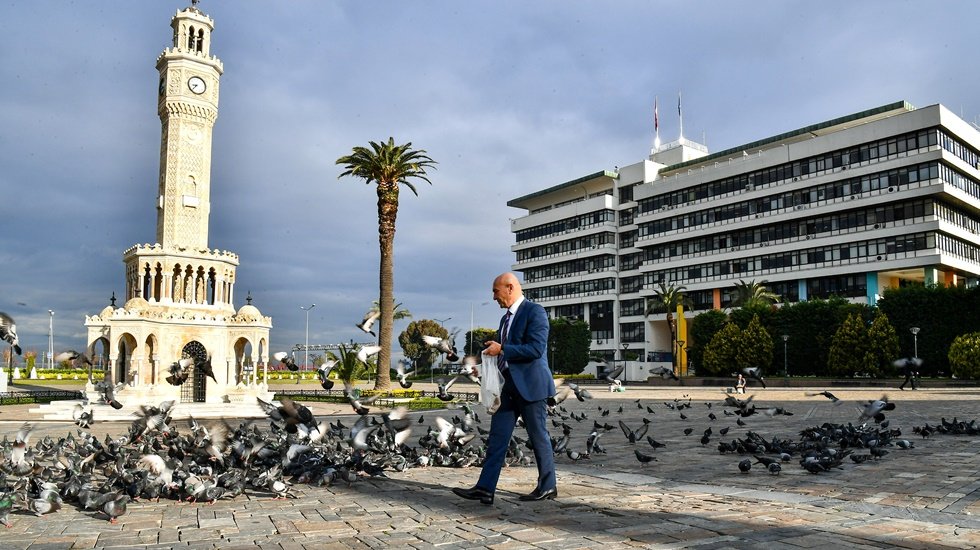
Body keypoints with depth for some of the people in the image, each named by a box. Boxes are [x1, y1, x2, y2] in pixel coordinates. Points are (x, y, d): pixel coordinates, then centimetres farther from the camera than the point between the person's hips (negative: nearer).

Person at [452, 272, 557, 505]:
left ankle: (548, 487, 17)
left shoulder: (535, 311, -10)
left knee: (538, 436, 3)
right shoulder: (506, 318, 18)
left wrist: (501, 349, -19)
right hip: (510, 387, 9)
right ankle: (485, 489, 4)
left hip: (531, 385, -9)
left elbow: (536, 348, -21)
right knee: (497, 437, 3)